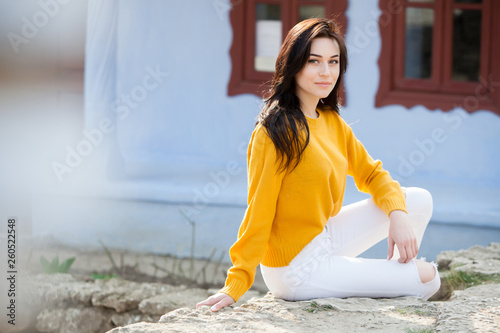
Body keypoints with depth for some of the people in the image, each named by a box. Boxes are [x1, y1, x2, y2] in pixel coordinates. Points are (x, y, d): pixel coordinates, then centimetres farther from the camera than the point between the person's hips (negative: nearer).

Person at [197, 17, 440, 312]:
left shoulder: (333, 122, 6)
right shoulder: (277, 130, -20)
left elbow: (371, 174, 13)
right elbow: (258, 212, -21)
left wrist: (398, 216, -8)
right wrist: (234, 287, -22)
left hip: (325, 239, 9)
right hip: (297, 270, -9)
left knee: (419, 200, 6)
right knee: (428, 279, -6)